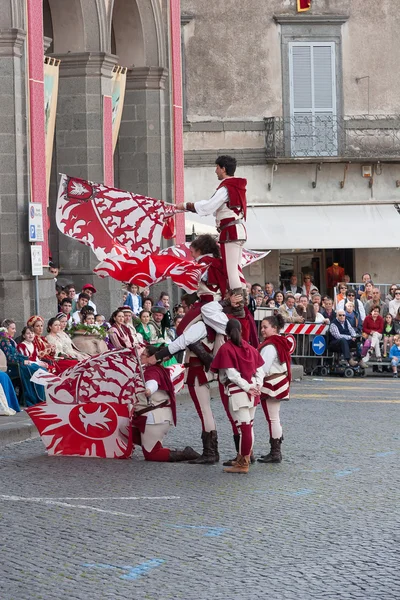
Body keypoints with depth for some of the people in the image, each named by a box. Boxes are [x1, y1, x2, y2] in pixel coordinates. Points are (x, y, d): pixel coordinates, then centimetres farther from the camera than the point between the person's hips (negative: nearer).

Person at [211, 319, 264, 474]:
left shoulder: (225, 349, -8)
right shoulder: (249, 347, 11)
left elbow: (231, 373, -16)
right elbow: (259, 369, 7)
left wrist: (247, 387, -12)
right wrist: (257, 385, 1)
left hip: (237, 391, -7)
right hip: (252, 392, 7)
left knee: (243, 427, -6)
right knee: (248, 425, 18)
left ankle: (243, 464, -1)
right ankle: (245, 457, 30)